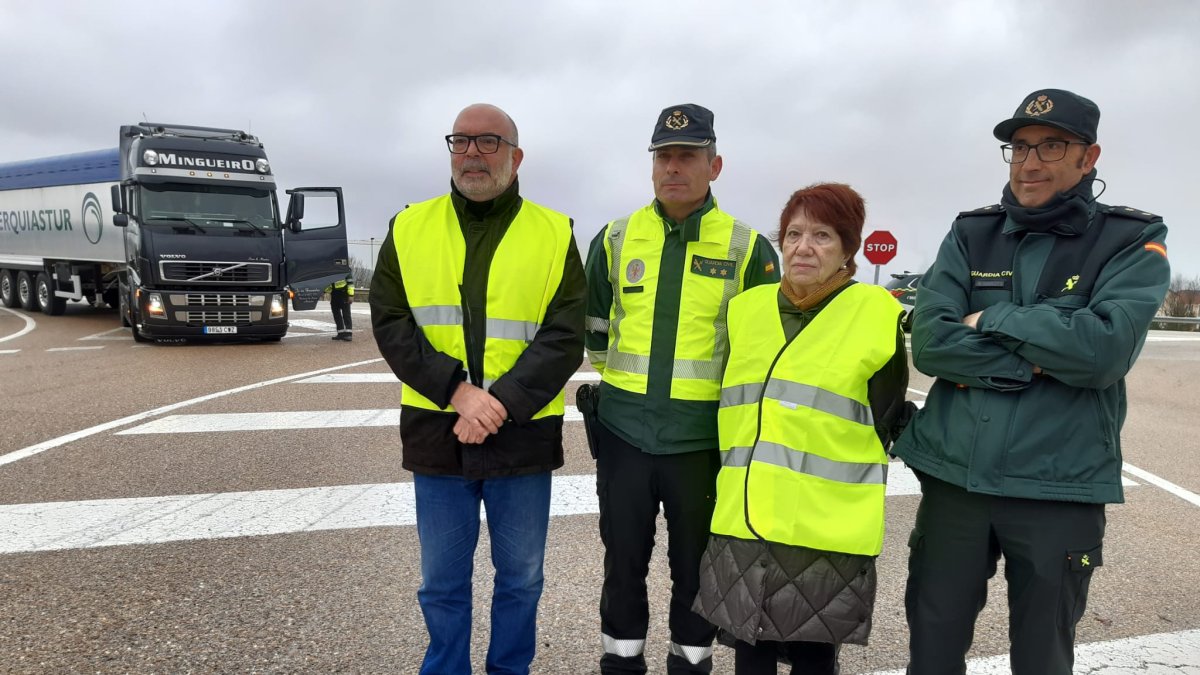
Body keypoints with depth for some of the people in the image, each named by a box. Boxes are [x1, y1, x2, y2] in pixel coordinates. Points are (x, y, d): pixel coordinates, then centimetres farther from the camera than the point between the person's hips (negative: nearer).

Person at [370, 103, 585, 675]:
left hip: (522, 435, 0)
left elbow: (565, 337, -8)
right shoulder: (410, 228, 4)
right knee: (442, 582, 15)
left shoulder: (554, 234, -1)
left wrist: (502, 403, -19)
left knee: (520, 578, 15)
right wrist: (457, 391, -17)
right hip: (436, 432, 1)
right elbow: (390, 323, -4)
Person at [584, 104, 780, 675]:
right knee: (623, 560, 14)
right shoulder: (615, 239, 3)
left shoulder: (748, 248, -4)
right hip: (623, 433, 2)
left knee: (696, 565, 13)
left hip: (706, 438, -2)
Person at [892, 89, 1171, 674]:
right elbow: (930, 342, -9)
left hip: (1060, 489, -1)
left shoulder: (1133, 243, -1)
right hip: (953, 477, 2)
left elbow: (1103, 351, -19)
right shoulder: (970, 235, 5)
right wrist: (1037, 361, -15)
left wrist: (992, 320, -11)